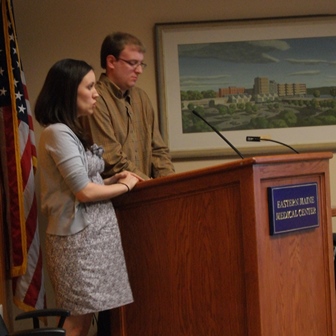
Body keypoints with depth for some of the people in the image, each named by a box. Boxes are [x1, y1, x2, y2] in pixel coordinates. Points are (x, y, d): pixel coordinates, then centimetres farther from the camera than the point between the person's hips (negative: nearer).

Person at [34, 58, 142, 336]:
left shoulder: (71, 132, 15)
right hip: (77, 236, -9)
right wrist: (125, 186, -4)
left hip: (92, 232, 9)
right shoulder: (58, 133, -15)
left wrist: (112, 180, 5)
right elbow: (83, 191, -17)